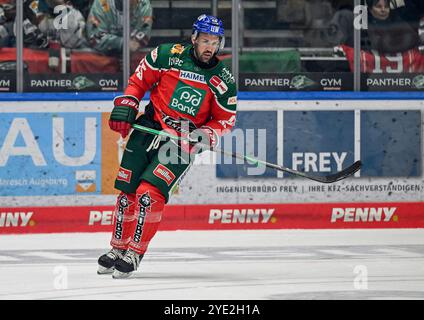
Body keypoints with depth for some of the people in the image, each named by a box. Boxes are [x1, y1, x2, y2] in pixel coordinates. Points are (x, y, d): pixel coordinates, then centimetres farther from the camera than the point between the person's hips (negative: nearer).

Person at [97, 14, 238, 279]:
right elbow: (139, 80, 8)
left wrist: (205, 136, -13)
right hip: (149, 128, 2)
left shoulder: (224, 80, -3)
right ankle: (118, 248, 22)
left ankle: (134, 254, -10)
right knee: (127, 192, 5)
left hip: (183, 144, -2)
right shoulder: (168, 55, -5)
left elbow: (225, 120, 4)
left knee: (149, 193, -18)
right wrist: (125, 106, -3)